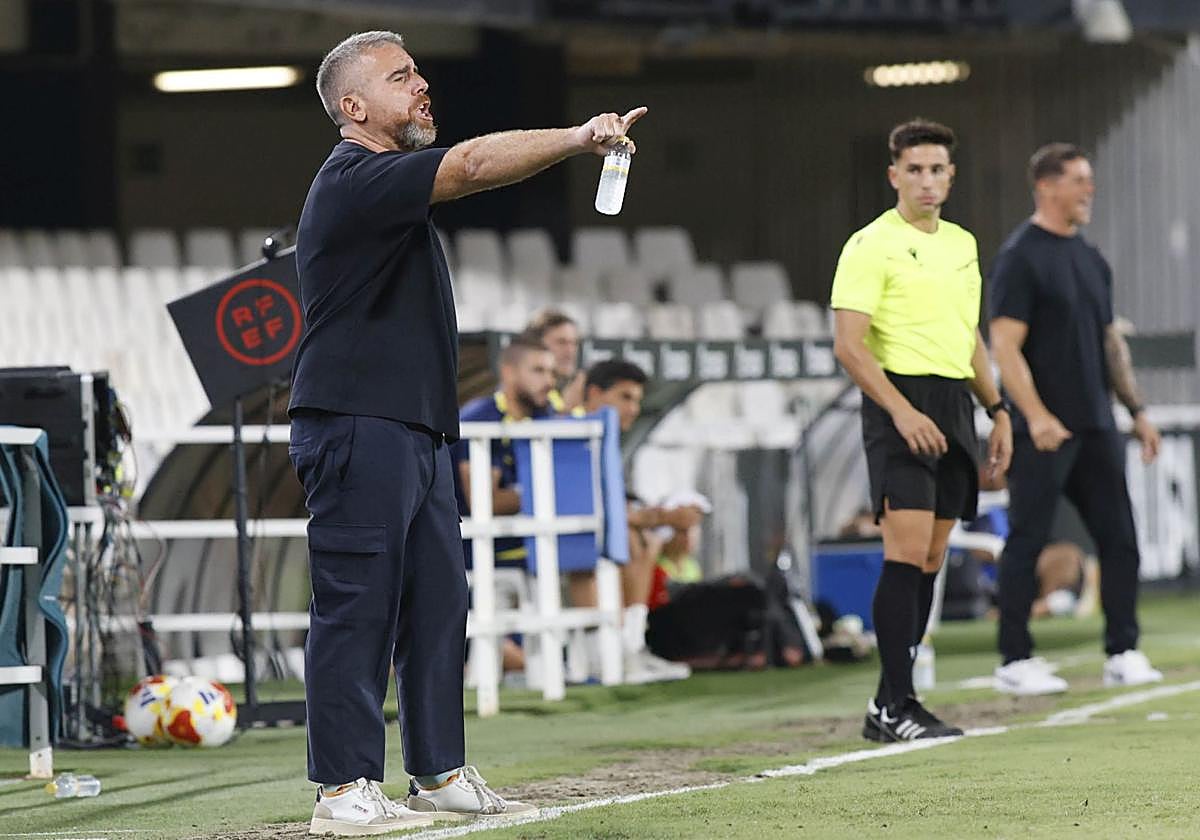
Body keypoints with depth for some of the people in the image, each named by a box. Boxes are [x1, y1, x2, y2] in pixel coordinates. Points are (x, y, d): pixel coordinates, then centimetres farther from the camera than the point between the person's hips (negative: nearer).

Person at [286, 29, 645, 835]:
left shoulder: (392, 180, 22)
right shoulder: (355, 179, -14)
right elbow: (475, 165, -24)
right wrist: (580, 138, -24)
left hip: (418, 429, 11)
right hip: (357, 428, -11)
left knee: (439, 601, 12)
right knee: (357, 608, -9)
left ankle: (440, 773, 19)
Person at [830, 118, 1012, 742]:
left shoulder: (962, 244, 17)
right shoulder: (872, 246, -6)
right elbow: (849, 344, -13)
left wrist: (998, 410, 20)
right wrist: (901, 410, -22)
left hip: (953, 409, 7)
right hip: (900, 399, -7)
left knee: (931, 558, 5)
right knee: (907, 550, -14)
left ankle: (891, 701, 10)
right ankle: (895, 705, -14)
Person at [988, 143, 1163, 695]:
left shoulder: (1091, 259, 16)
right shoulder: (1020, 257, -8)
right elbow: (1005, 346, -15)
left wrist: (1136, 409, 15)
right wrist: (1036, 417, -23)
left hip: (1095, 426, 7)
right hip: (1045, 431, -7)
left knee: (1119, 536, 4)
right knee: (1027, 541, -3)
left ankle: (1123, 654, 10)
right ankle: (1015, 663, 3)